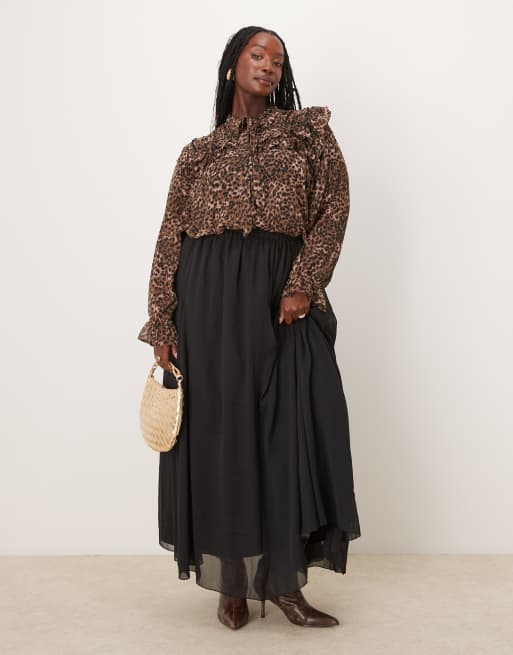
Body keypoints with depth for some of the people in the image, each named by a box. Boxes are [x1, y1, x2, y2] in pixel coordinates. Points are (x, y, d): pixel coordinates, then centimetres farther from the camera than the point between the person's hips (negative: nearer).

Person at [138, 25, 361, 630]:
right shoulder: (199, 153, 12)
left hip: (281, 296, 0)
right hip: (209, 298, 1)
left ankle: (284, 581, 10)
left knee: (289, 432, -2)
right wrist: (163, 325, 0)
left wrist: (303, 284, -11)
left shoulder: (308, 129, 10)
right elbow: (171, 239, 8)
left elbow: (334, 207, 1)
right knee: (219, 434, 3)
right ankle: (232, 582, 16)